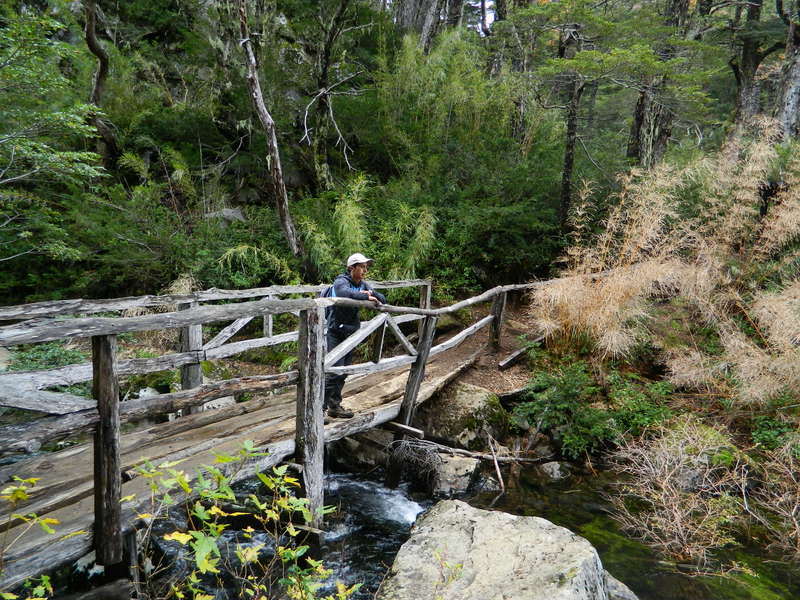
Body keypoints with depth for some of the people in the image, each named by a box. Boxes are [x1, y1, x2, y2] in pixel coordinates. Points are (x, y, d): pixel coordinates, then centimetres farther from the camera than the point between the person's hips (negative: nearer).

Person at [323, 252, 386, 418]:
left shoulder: (363, 285, 10)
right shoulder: (341, 281, -14)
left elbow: (382, 299, 11)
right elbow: (345, 292, -38)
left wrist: (372, 294, -10)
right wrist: (367, 297, -28)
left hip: (351, 333, 8)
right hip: (335, 332, -8)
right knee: (334, 371, -12)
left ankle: (334, 405, 22)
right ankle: (320, 407, -3)